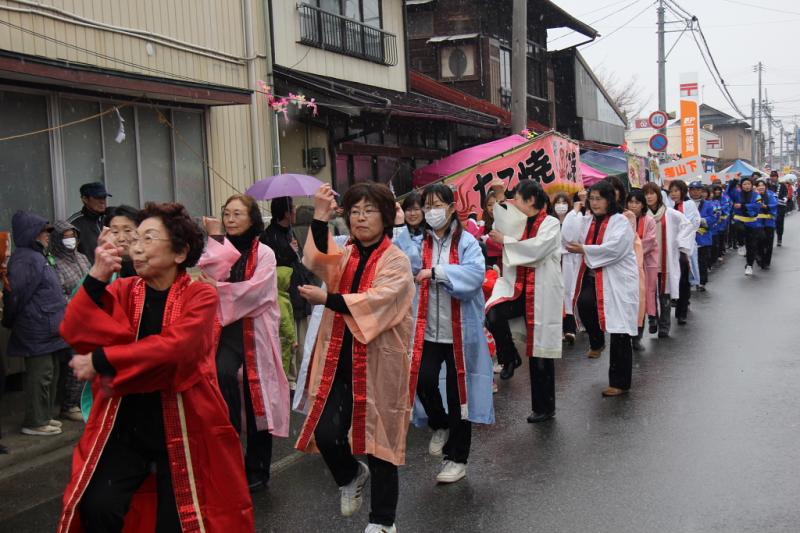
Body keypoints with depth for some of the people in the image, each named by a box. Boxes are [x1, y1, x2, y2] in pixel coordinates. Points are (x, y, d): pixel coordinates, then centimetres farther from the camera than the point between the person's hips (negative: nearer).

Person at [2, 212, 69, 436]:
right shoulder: (26, 259, -16)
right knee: (40, 375, -4)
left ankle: (44, 416, 24)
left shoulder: (37, 257, 18)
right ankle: (35, 422, 3)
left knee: (50, 374, 15)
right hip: (37, 330, -10)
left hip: (48, 329, 10)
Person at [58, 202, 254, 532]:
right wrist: (97, 276, -21)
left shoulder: (200, 295, -7)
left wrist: (100, 361, -20)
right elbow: (75, 333, -11)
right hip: (124, 423, 3)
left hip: (182, 426, -2)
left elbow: (172, 347, -24)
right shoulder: (122, 290, 4)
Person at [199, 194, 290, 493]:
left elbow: (255, 290, -14)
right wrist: (217, 238, -6)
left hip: (256, 331, -2)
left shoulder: (264, 253, 0)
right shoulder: (219, 248, 11)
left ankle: (257, 470, 19)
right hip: (226, 329, 2)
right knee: (223, 374, -26)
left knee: (257, 400, 5)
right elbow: (210, 273, -10)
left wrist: (218, 288, -13)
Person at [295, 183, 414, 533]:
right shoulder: (343, 255, 10)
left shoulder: (396, 261, -5)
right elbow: (317, 261, -14)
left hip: (378, 362, -4)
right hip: (339, 360, 4)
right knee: (325, 433, -4)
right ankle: (351, 476, 30)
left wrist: (326, 300, -25)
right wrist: (320, 216, -25)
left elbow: (378, 300, -23)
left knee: (378, 438, 5)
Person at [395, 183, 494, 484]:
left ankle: (457, 458, 22)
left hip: (459, 332, -3)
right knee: (424, 380, -13)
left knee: (457, 391, 5)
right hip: (428, 330, 3)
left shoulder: (466, 242, -5)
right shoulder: (421, 243, 8)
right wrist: (398, 228, -18)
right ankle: (440, 425, 21)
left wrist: (435, 272, -26)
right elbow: (409, 266, -10)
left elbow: (476, 273, -22)